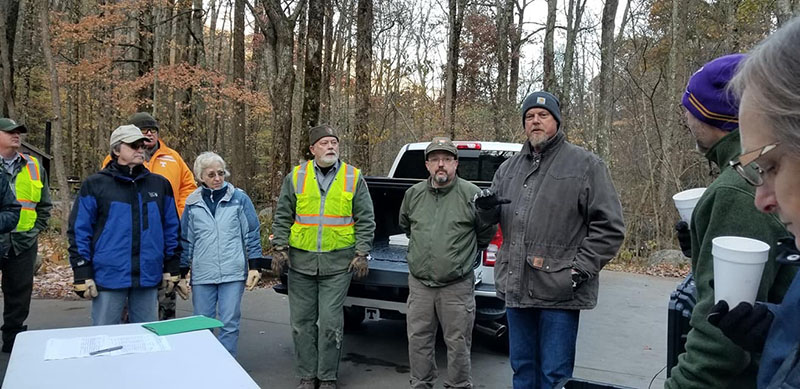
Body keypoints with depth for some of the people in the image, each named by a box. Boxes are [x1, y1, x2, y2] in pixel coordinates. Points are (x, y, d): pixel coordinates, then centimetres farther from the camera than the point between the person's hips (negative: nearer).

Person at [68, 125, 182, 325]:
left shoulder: (160, 184, 8)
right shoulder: (95, 185, -1)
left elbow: (171, 229, 12)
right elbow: (79, 231, -1)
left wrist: (171, 269, 10)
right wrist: (82, 275, -5)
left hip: (148, 277, 3)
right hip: (109, 277, -3)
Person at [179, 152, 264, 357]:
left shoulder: (239, 198, 2)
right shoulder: (193, 203, 8)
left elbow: (252, 234, 3)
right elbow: (186, 240, 14)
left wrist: (255, 267, -2)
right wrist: (182, 273, 12)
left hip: (233, 274, -2)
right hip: (202, 276, 2)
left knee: (230, 324, 0)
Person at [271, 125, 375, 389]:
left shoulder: (354, 178, 2)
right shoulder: (295, 177, 5)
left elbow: (365, 220, 3)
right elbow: (282, 217, 9)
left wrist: (361, 253, -4)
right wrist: (280, 248, 1)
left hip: (338, 263, -2)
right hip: (300, 261, 2)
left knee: (330, 322, 0)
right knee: (301, 321, 9)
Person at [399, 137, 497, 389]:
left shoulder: (472, 194, -6)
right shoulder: (413, 194, 7)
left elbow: (487, 233, 6)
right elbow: (405, 225, 26)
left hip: (457, 286, -4)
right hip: (419, 284, 4)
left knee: (458, 344, 6)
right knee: (418, 340, 12)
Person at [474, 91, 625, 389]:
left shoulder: (586, 165, -2)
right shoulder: (509, 168, 14)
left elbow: (609, 226, -4)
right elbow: (495, 217, 20)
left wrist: (582, 267, -12)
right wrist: (487, 207, -4)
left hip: (560, 291, -5)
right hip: (515, 286, 5)